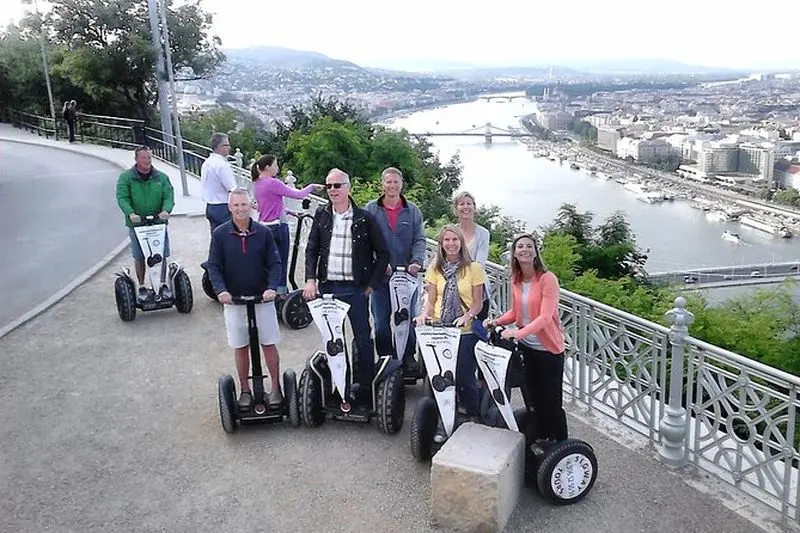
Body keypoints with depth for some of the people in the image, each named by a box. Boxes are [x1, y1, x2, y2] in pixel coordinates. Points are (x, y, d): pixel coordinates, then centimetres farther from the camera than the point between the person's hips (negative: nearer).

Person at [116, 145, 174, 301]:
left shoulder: (161, 177, 5)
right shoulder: (126, 178, -1)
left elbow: (169, 196, -2)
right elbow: (122, 198, -10)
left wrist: (166, 210, -23)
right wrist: (130, 213, -28)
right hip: (137, 224, -1)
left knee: (162, 256, 6)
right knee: (139, 257, 7)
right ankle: (142, 287, 20)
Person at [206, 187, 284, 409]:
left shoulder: (263, 232, -4)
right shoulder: (219, 234, -4)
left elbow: (274, 263, -2)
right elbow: (213, 266, -3)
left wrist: (272, 287, -18)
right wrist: (220, 290, -19)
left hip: (262, 298, 0)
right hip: (233, 300, 0)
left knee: (269, 344, 6)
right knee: (240, 347, 10)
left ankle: (275, 387, 20)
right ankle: (245, 390, 24)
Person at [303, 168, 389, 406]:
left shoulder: (364, 218, -4)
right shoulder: (321, 215, 7)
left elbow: (382, 253, 1)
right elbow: (311, 249, 9)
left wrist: (371, 285, -4)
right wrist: (310, 279, -4)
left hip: (355, 288, -3)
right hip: (327, 286, 3)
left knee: (363, 340, 2)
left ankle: (366, 390, 12)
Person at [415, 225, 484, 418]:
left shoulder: (474, 268, -1)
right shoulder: (434, 269, 8)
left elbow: (477, 303, -1)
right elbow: (431, 301, 9)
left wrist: (466, 317, -18)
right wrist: (425, 314, -11)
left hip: (465, 331, -2)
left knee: (465, 378, -1)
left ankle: (474, 418, 18)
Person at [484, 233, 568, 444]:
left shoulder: (548, 279, -17)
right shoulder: (516, 281, 3)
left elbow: (545, 317, -25)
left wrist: (518, 333, -36)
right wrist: (496, 321, -6)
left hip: (549, 349, -6)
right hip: (527, 347, 6)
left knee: (552, 401, 0)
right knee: (534, 396, 18)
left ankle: (561, 445, 17)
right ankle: (541, 437, 35)